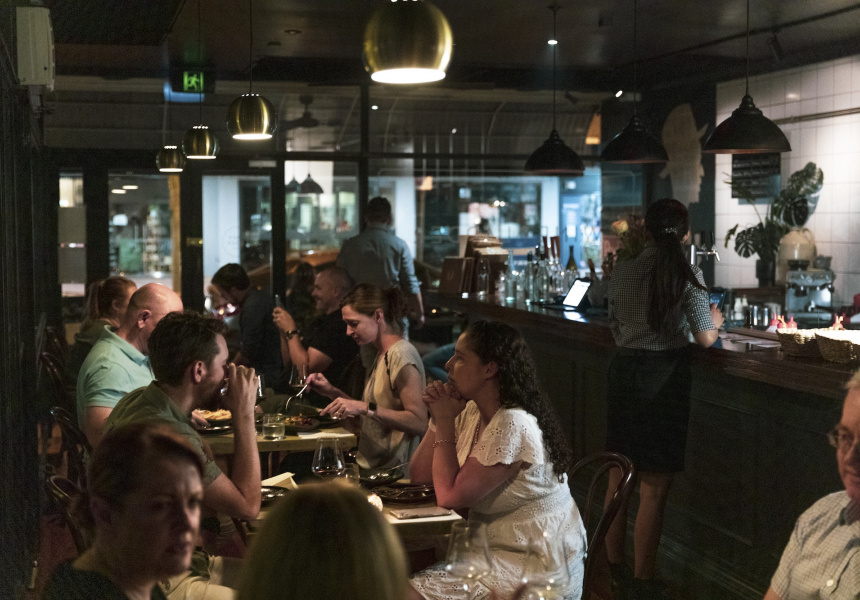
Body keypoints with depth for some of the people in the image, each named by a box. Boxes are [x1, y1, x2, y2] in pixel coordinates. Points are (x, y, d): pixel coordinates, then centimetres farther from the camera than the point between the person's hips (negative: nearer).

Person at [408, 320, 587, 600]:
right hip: (496, 551, 9)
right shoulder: (472, 412, 6)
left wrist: (445, 422, -13)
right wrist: (439, 418, -4)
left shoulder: (512, 425, -22)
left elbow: (450, 495, -21)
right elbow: (420, 475, 8)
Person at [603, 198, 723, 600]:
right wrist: (715, 321, 10)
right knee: (653, 488, 3)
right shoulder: (687, 275, -10)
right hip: (665, 375, -4)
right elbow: (704, 338, -12)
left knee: (618, 477, 16)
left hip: (624, 371, 4)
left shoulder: (621, 273, 2)